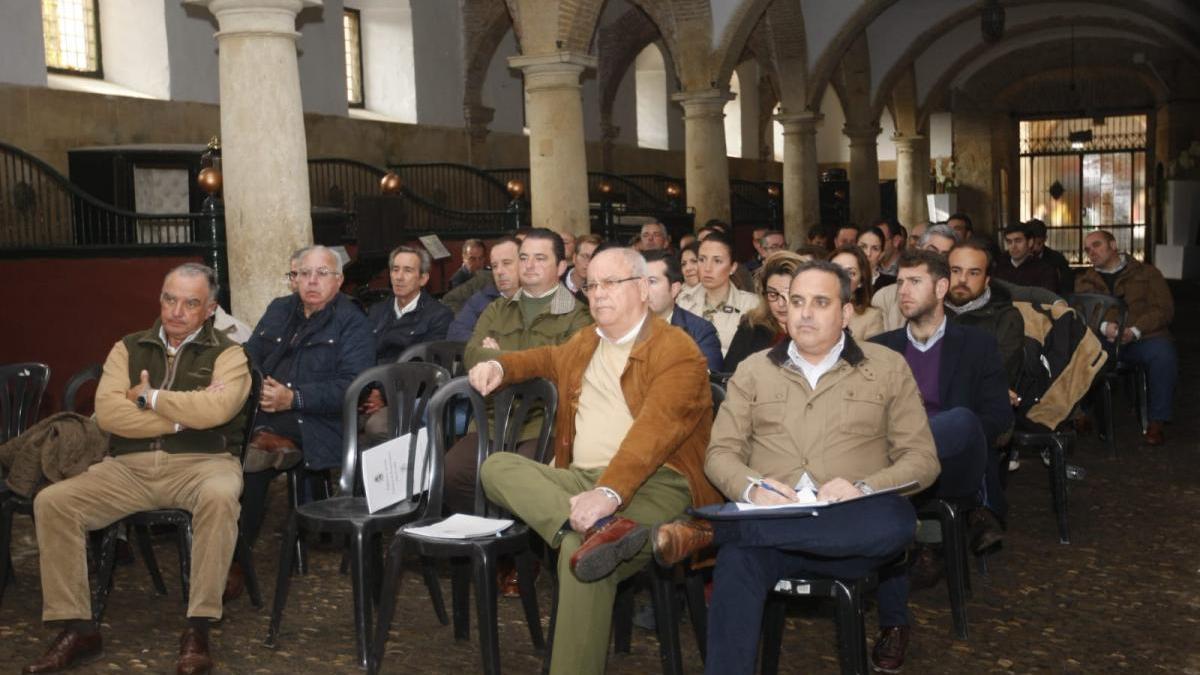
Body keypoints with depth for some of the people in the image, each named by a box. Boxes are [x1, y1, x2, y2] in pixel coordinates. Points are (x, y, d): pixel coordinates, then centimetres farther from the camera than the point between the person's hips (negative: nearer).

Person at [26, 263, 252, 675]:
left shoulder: (227, 354, 5)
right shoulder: (128, 349, 14)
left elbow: (216, 409, -17)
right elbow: (107, 412, -3)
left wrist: (148, 397, -5)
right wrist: (184, 415, -8)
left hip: (201, 462, -3)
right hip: (129, 467, 4)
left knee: (220, 497, -37)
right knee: (51, 502, -17)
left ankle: (198, 627, -26)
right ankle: (77, 627, -9)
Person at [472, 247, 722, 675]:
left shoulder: (676, 351, -6)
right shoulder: (584, 343, 20)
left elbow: (654, 430, -20)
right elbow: (549, 360, 43)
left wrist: (610, 493, -34)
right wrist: (500, 366, 20)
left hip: (653, 483, -7)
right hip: (580, 478, 8)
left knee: (581, 553, -35)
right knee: (497, 467, -17)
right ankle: (597, 527, -39)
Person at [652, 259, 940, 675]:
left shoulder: (888, 367, 11)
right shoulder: (753, 370, 14)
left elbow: (922, 459, 6)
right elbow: (720, 453, 9)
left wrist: (863, 488, -14)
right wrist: (752, 487, -14)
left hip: (852, 531, 1)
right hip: (766, 524, 0)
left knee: (896, 519, -36)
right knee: (738, 559, -36)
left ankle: (714, 530, -31)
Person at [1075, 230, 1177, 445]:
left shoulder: (1146, 273, 14)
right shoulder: (1084, 281, 22)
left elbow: (1164, 309, 2)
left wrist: (1135, 331, -15)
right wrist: (1103, 326, -19)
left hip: (1142, 338, -2)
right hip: (1103, 340, 2)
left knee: (1164, 353, -35)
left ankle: (1156, 423, -23)